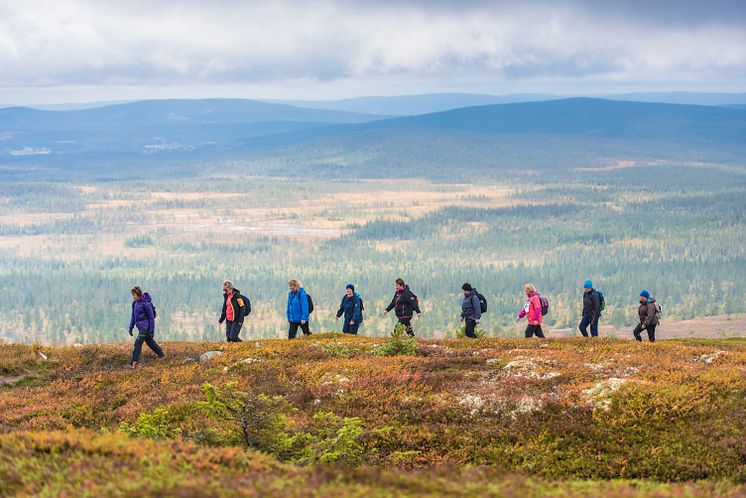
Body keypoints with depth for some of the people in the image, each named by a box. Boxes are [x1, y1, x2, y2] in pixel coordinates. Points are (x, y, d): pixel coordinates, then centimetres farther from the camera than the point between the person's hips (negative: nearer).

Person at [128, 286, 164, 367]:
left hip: (146, 327, -9)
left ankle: (134, 362, -16)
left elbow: (151, 317, -14)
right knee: (150, 342, 19)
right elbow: (133, 316, 17)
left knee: (138, 342, -15)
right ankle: (161, 355, 36)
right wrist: (131, 327, 14)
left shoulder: (146, 304, -18)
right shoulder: (135, 303, 5)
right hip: (141, 327, 9)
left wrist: (152, 330, -14)